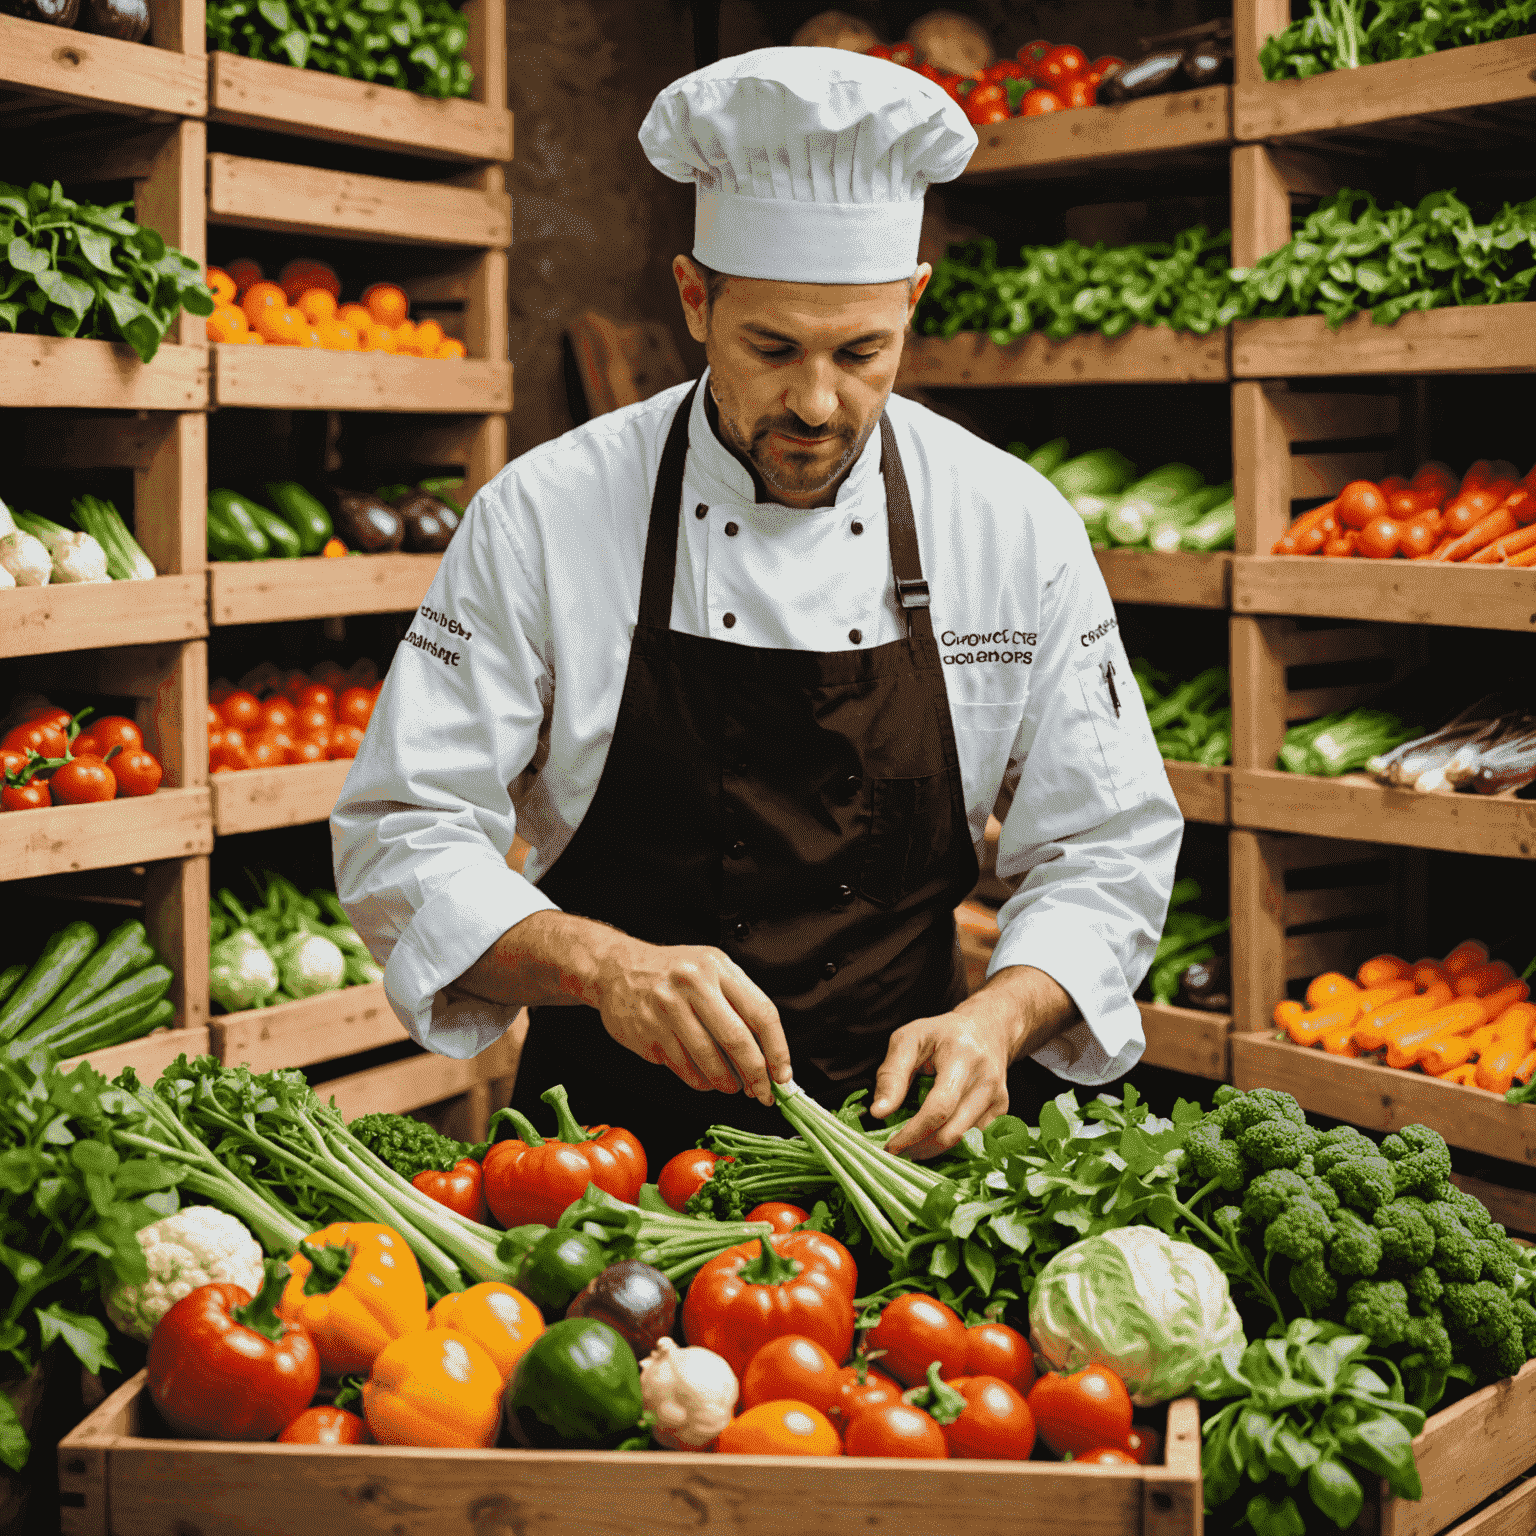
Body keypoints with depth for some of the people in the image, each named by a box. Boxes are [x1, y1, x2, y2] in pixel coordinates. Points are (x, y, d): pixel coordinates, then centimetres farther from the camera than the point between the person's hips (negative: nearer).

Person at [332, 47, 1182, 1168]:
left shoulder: (1018, 528, -1)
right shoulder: (542, 517, -6)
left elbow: (1107, 847, 4)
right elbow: (405, 833, -5)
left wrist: (996, 1017, -16)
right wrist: (599, 964, -23)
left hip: (896, 1124, 1)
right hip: (612, 1133, 0)